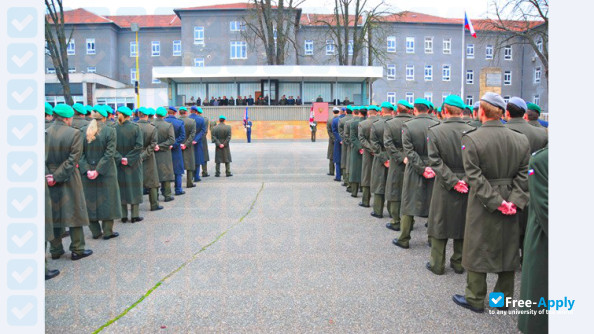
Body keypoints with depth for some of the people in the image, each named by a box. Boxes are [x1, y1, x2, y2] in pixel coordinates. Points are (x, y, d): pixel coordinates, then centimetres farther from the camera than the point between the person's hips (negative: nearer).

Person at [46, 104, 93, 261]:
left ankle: (55, 250, 24)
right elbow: (72, 159, -17)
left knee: (53, 215, 13)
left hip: (49, 181, 4)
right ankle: (77, 250, 15)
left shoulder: (45, 133, -4)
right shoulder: (74, 133, -14)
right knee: (74, 213, 7)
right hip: (69, 180, -4)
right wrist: (58, 176, -14)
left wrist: (48, 175, -9)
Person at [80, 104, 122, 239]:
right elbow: (109, 153, -16)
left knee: (90, 200, 13)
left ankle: (95, 231, 20)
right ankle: (107, 231, 13)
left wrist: (86, 169, -8)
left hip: (87, 173, 3)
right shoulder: (110, 131, -10)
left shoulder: (82, 131, -2)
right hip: (106, 172, -3)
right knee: (107, 200, 8)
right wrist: (98, 170, -14)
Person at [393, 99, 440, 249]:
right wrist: (434, 166, 1)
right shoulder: (437, 124, -4)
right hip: (434, 169, 2)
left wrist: (422, 169, -11)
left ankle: (404, 239, 13)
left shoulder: (407, 126, -10)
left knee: (408, 204, 7)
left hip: (414, 171, -2)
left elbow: (409, 151, -13)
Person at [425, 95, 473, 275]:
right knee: (462, 224, 14)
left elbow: (436, 161, -13)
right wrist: (466, 179, -5)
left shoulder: (434, 131, -10)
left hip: (444, 187, -2)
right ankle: (459, 263, 27)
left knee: (440, 224, 10)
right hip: (467, 188, 2)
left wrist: (453, 181, -11)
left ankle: (437, 264, 20)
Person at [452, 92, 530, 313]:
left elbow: (475, 177, -19)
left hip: (481, 205, -4)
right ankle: (504, 297, 31)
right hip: (510, 205, 5)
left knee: (477, 249, 9)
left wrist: (496, 202, -15)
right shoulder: (521, 140, -1)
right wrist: (514, 201, -8)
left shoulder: (471, 138, -15)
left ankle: (475, 300, 20)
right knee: (507, 249, 17)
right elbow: (523, 176, -5)